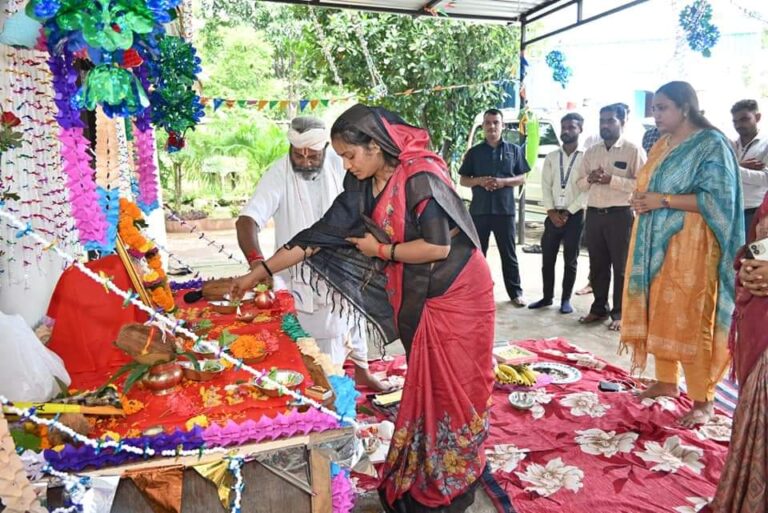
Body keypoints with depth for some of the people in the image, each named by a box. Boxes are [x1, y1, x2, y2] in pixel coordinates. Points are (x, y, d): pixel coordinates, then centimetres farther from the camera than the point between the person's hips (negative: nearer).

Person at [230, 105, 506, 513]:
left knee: (452, 388, 6)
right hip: (416, 300, 7)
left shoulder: (421, 177, -21)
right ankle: (423, 478, 33)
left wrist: (381, 250, -13)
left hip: (457, 297, -6)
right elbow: (321, 234, 1)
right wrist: (258, 273, 0)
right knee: (424, 387, 15)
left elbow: (437, 246, -26)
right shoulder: (363, 187, 0)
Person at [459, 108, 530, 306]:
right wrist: (479, 181, -12)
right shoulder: (474, 152, 7)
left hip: (505, 209, -1)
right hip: (479, 209, 1)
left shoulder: (514, 150, 6)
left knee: (508, 253, 6)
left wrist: (504, 181, -13)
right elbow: (463, 180, 7)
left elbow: (522, 178, 6)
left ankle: (516, 292, 15)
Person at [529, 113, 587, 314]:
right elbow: (546, 187, 4)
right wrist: (552, 212, -7)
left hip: (575, 215, -3)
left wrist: (568, 212, -12)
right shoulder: (551, 157, 9)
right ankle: (547, 297, 19)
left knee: (570, 260, 5)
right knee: (547, 258, 7)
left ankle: (566, 299, 16)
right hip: (553, 214, 3)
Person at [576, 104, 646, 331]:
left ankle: (619, 313, 11)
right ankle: (599, 308, 23)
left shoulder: (633, 151, -3)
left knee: (621, 266, 3)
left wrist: (611, 180, -19)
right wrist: (590, 179, -7)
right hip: (593, 214, 5)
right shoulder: (590, 152, 13)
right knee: (597, 265, 12)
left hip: (620, 215, -5)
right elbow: (579, 182, 15)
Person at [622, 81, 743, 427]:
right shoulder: (662, 144, 14)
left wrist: (663, 200, -19)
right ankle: (666, 382, 25)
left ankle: (703, 401, 9)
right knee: (659, 313, 11)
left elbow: (717, 199, -17)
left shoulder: (711, 145, -9)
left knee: (690, 320, -4)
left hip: (690, 247, -7)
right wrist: (642, 199, 2)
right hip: (656, 244, 8)